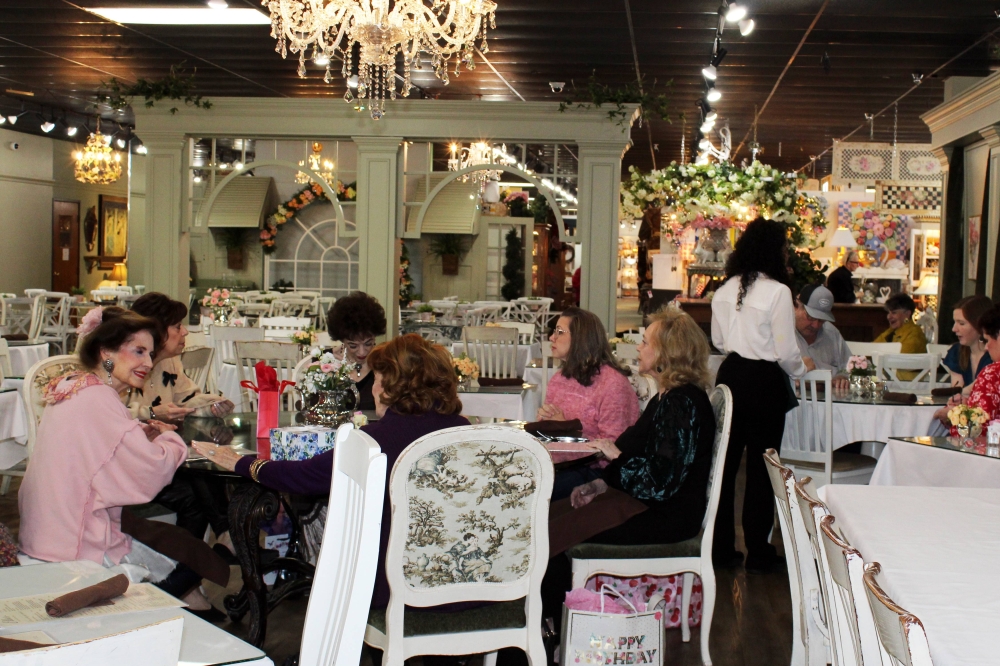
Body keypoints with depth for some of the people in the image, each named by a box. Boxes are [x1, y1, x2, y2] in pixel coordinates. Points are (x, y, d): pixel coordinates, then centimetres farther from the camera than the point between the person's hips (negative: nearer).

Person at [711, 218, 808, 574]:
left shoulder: (725, 289, 3)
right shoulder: (777, 292, -15)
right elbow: (786, 353, -13)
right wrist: (801, 368, 7)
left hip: (730, 377, 5)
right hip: (764, 383, -5)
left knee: (725, 461, 12)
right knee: (761, 467, 5)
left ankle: (721, 547, 19)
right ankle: (757, 552, 14)